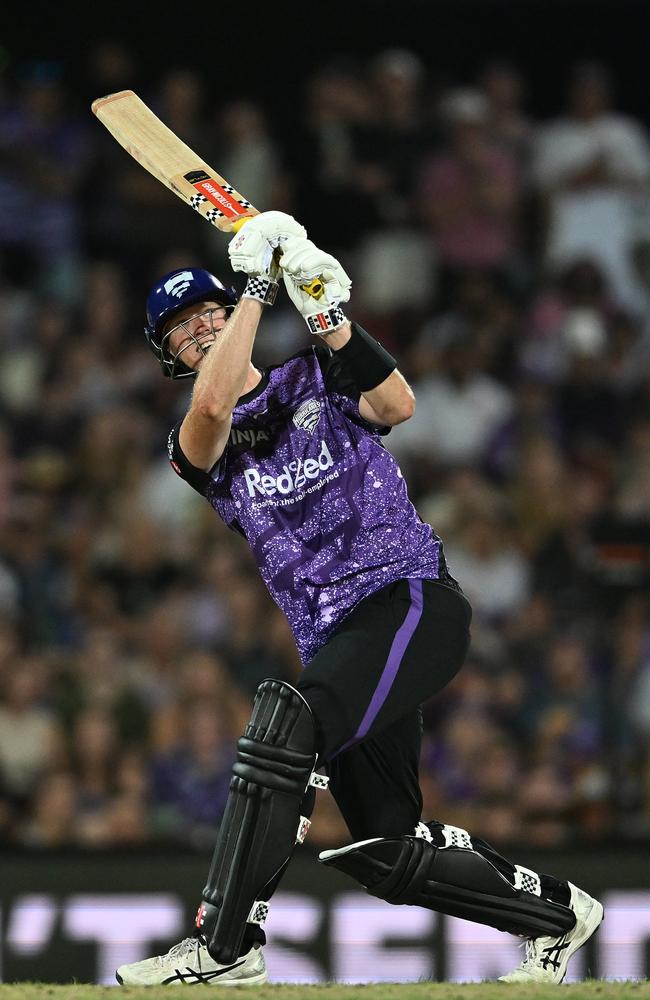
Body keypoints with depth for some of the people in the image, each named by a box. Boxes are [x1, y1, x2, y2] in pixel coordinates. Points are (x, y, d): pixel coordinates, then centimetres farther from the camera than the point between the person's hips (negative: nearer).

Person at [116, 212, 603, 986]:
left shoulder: (318, 379, 9)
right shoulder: (194, 443, 12)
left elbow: (396, 405, -12)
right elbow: (214, 405, -13)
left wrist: (327, 314, -23)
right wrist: (256, 286, -13)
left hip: (414, 600, -6)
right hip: (336, 640, 6)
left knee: (288, 716, -31)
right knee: (386, 852, 4)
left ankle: (224, 948, -35)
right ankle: (554, 913, 26)